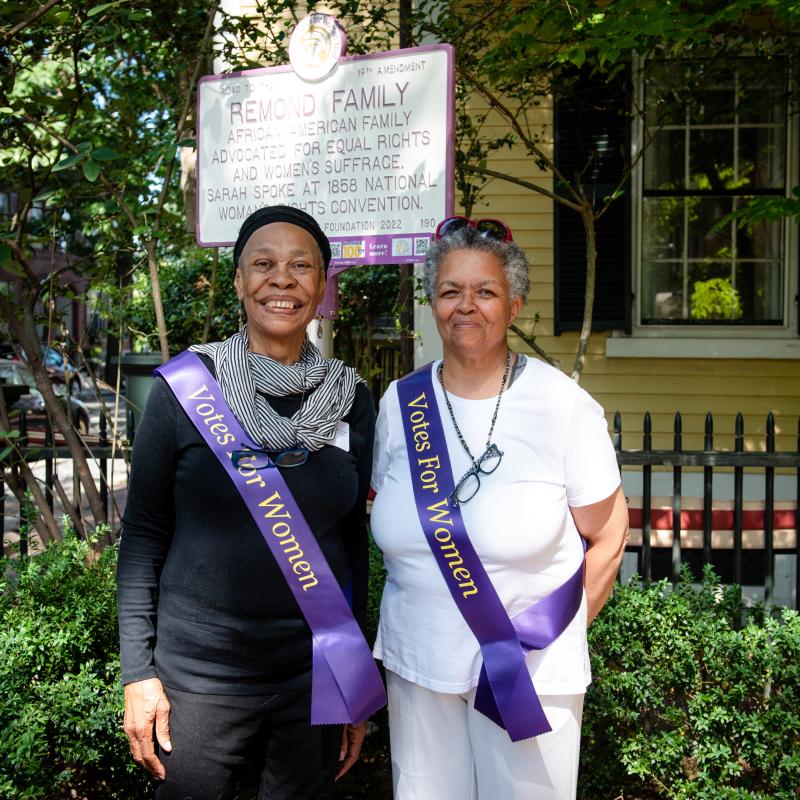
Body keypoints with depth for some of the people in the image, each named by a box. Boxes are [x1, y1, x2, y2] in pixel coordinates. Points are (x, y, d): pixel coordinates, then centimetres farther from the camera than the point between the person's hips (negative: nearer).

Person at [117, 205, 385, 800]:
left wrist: (357, 687, 9)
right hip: (200, 675, -2)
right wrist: (138, 672, -6)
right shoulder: (187, 386, -7)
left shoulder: (351, 399, 0)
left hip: (316, 674, 2)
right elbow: (144, 531, -3)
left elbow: (353, 540, 6)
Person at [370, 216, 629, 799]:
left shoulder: (564, 404, -10)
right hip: (416, 666, 3)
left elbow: (607, 535, -3)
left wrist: (560, 636, -1)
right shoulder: (400, 402, 0)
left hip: (532, 674, -3)